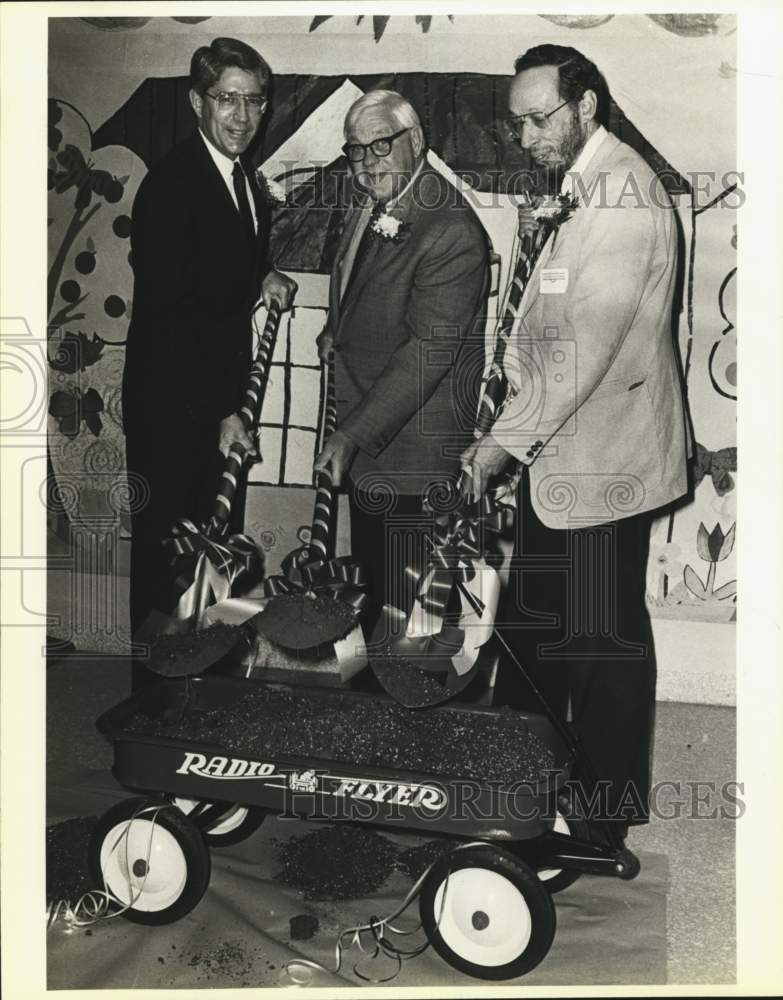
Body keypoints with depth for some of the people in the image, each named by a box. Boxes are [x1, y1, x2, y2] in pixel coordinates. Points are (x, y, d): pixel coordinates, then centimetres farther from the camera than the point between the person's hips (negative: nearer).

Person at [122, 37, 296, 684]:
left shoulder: (247, 180, 12)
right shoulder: (170, 184, -15)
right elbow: (165, 311, -19)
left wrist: (264, 279, 0)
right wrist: (221, 410, -17)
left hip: (222, 399, 8)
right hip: (173, 406, -8)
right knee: (166, 545, 4)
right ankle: (156, 677, 21)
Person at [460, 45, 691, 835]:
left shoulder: (621, 191, -15)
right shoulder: (576, 190, 16)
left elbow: (587, 345, -22)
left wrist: (506, 440, -16)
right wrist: (508, 433, 7)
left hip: (601, 458, -9)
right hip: (556, 451, 10)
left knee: (603, 636, 3)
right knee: (533, 621, 19)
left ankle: (612, 811, 22)